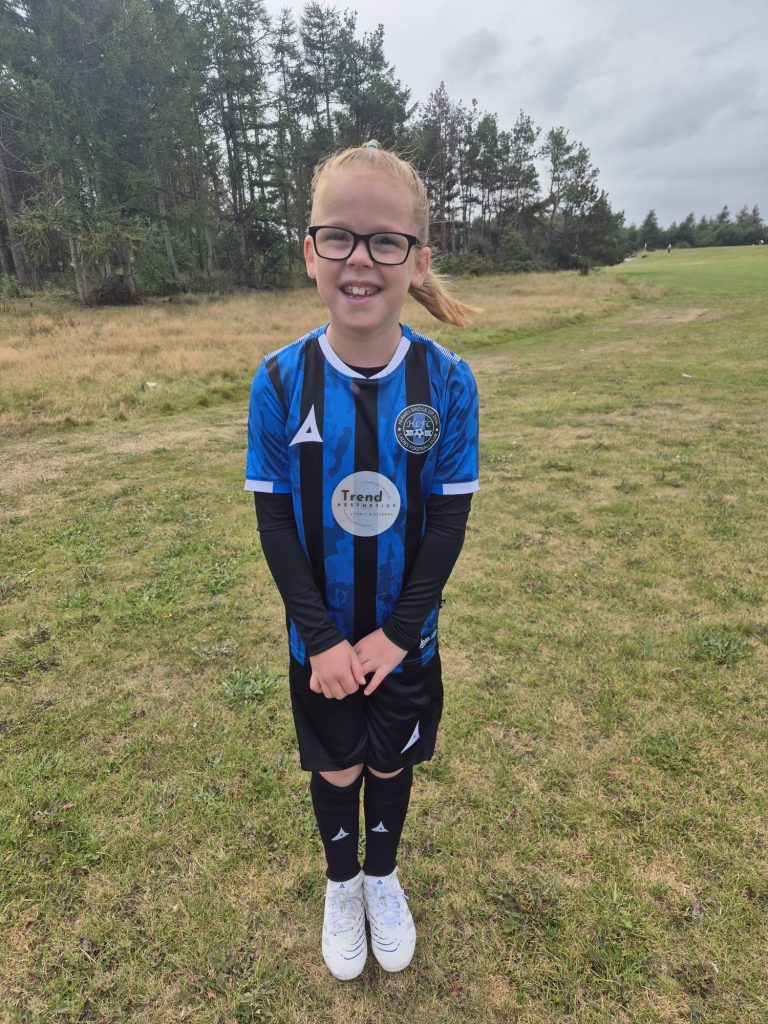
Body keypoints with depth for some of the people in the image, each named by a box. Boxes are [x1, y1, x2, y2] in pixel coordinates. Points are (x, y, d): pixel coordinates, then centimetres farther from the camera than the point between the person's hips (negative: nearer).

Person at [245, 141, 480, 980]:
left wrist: (397, 631, -14)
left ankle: (383, 875, 53)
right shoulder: (279, 381, -15)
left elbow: (449, 518, -11)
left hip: (405, 634, 1)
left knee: (390, 761, 22)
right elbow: (273, 520, -11)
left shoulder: (447, 381, -14)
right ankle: (341, 882, 52)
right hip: (320, 638, 0)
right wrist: (322, 637, -14)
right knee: (334, 766, 21)